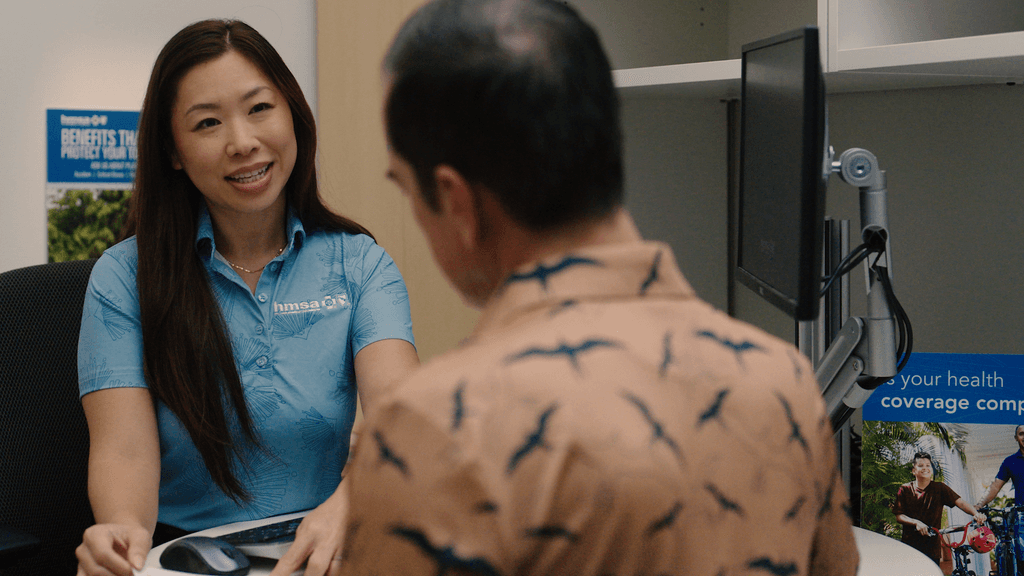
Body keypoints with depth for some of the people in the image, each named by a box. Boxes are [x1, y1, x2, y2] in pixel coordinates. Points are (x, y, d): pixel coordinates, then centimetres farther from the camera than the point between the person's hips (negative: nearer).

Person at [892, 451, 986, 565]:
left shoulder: (939, 488, 5)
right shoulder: (905, 490, 4)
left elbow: (960, 502, -7)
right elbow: (899, 516, 0)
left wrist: (975, 513, -25)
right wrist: (916, 523, -17)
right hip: (909, 546, 0)